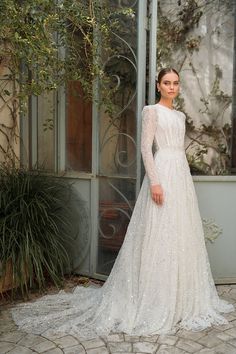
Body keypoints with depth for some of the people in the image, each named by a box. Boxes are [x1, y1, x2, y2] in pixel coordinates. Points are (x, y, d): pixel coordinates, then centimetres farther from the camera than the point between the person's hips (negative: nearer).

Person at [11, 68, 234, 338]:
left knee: (182, 234, 10)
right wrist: (155, 181, -20)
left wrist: (185, 179, 17)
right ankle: (156, 303, 6)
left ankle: (181, 300, 23)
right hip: (162, 172, -8)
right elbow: (145, 148, -11)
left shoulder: (180, 116, 20)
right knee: (160, 234, -6)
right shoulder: (152, 111, -3)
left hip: (182, 174, 8)